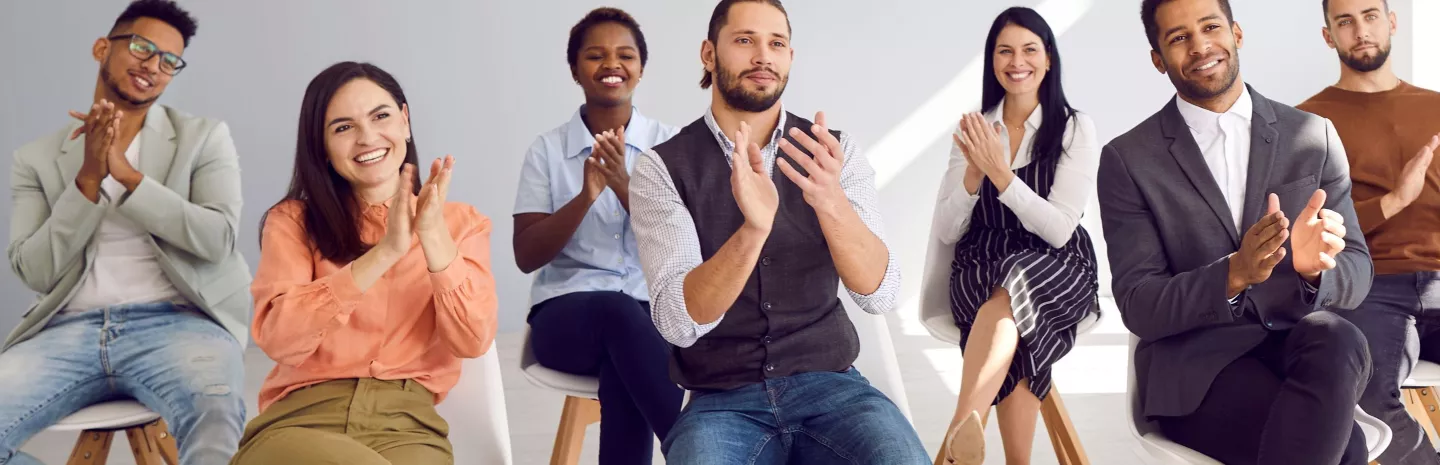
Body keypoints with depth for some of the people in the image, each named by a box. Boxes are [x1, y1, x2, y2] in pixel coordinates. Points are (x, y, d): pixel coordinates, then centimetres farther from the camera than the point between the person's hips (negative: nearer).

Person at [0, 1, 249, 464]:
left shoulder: (204, 137, 12)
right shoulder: (37, 158, 16)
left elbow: (216, 239, -3)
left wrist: (126, 173, -10)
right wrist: (89, 178, -6)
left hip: (176, 322, -3)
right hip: (69, 330, 3)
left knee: (214, 420, -38)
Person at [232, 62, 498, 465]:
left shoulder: (460, 222, 12)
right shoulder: (292, 221, 8)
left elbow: (473, 341, -1)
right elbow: (278, 338, -9)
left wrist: (434, 237, -13)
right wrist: (384, 252, -16)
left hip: (408, 423, 2)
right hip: (300, 419, -1)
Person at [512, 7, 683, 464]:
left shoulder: (669, 142, 6)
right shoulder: (548, 148, 6)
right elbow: (527, 256, -2)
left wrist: (625, 188, -20)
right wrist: (586, 196, -18)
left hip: (653, 309, 0)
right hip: (567, 312, 0)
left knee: (622, 371, -36)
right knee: (617, 310, -37)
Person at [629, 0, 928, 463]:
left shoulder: (835, 152, 2)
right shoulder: (660, 169, -5)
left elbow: (880, 294, -10)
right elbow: (679, 323, -17)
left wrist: (830, 202, -29)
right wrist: (752, 229, -34)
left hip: (829, 386, 2)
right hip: (723, 402, -1)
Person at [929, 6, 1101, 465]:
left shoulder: (1076, 129, -1)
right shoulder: (973, 129, 9)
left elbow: (1059, 229, -12)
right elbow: (946, 232, 4)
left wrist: (1001, 172, -21)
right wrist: (974, 174, -14)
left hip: (1055, 270, -2)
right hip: (981, 267, 2)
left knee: (1011, 287, -38)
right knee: (1010, 325, -34)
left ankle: (962, 426, -51)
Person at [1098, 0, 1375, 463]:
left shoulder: (1314, 137, 8)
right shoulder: (1127, 159, 0)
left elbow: (1356, 274, 5)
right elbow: (1138, 307, -5)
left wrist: (1314, 265, -20)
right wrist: (1234, 274, -23)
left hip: (1300, 345, 4)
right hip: (1193, 365, -3)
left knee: (1337, 340, -33)